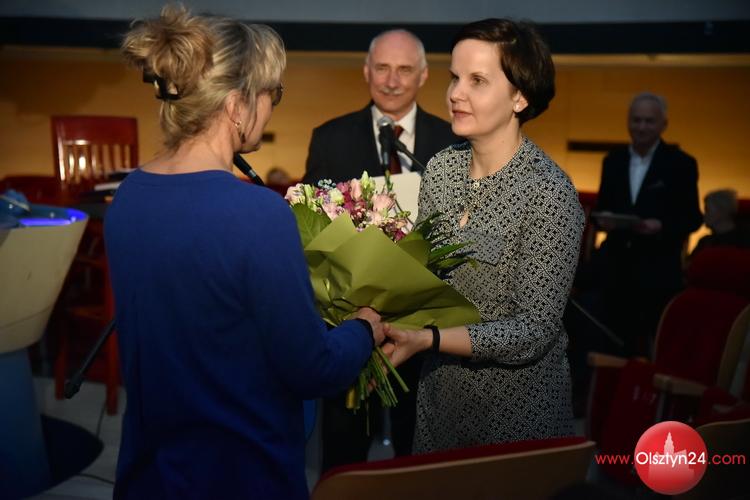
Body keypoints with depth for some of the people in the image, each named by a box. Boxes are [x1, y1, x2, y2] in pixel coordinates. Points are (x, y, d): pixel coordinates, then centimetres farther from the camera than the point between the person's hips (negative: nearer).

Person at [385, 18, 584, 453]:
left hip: (516, 403, -5)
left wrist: (429, 338, -30)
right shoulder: (441, 167, -4)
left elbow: (533, 331, -22)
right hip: (440, 389, 6)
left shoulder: (550, 194, -22)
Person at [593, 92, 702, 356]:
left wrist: (662, 226, -21)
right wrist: (603, 221, -9)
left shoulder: (681, 163, -2)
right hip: (616, 266, 4)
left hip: (658, 269, -3)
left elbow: (692, 217, -2)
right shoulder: (613, 160, 10)